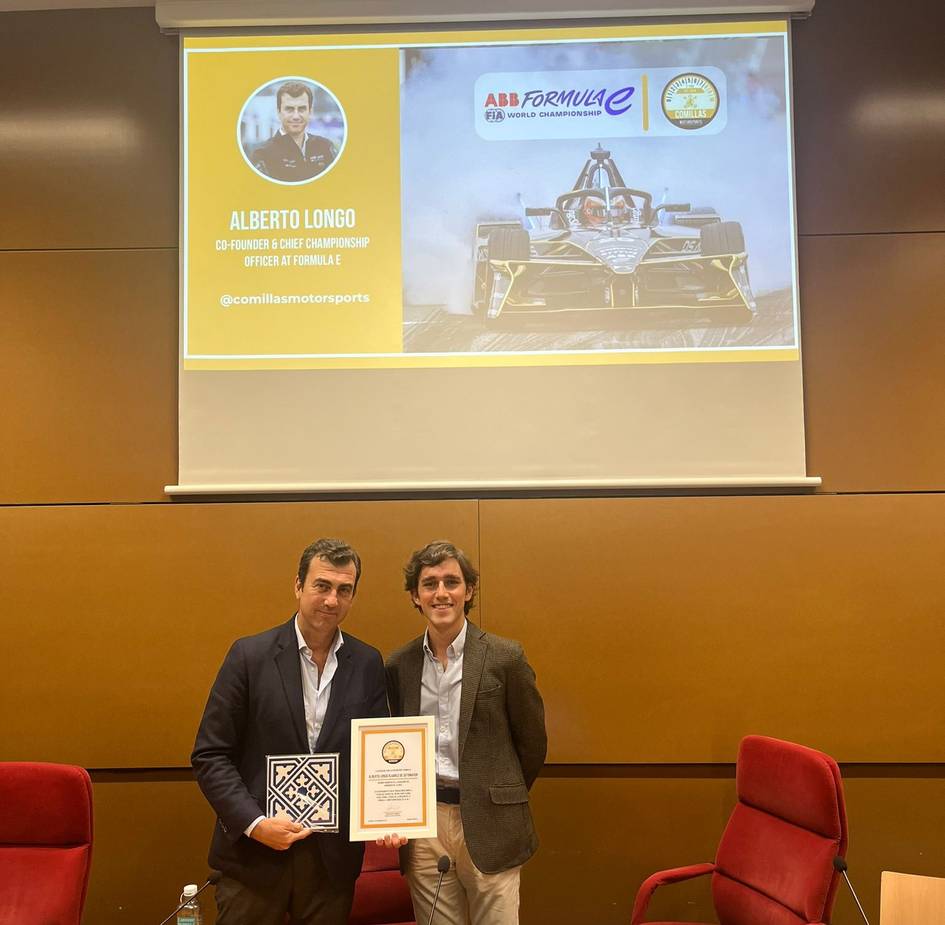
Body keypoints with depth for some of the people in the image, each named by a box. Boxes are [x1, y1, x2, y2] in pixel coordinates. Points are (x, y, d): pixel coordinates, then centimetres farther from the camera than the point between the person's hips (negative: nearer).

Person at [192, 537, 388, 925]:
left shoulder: (367, 663, 1)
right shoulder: (249, 655, -7)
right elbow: (210, 756, -6)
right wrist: (254, 823, -16)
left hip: (334, 857, 2)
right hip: (253, 853, -2)